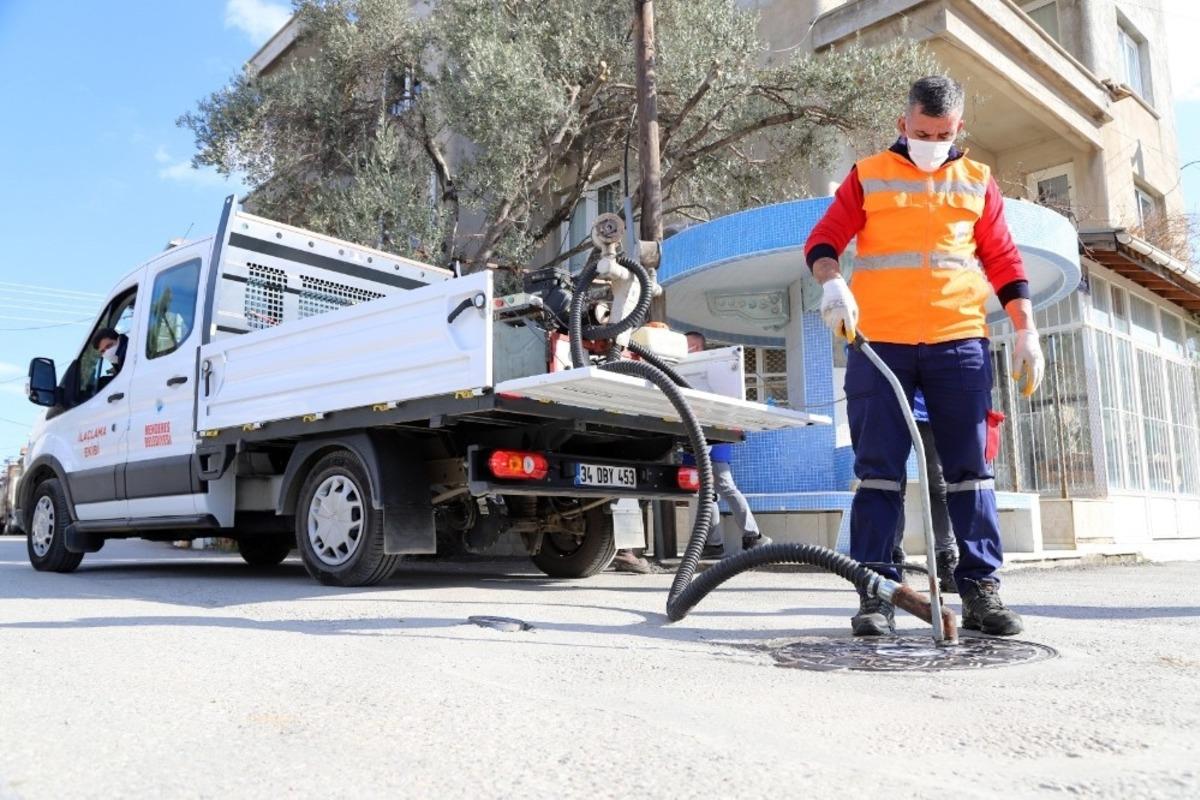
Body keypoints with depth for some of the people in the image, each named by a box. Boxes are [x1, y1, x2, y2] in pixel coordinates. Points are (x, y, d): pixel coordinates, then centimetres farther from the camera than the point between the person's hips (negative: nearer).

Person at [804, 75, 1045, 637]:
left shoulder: (977, 181, 17)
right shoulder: (868, 176, 12)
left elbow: (1003, 261, 16)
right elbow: (824, 239, 4)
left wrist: (1025, 331, 7)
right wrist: (831, 282, -17)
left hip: (959, 343, 2)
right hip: (877, 342, -1)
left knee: (969, 468, 2)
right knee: (878, 469, -3)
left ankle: (981, 590, 9)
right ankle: (875, 596, 1)